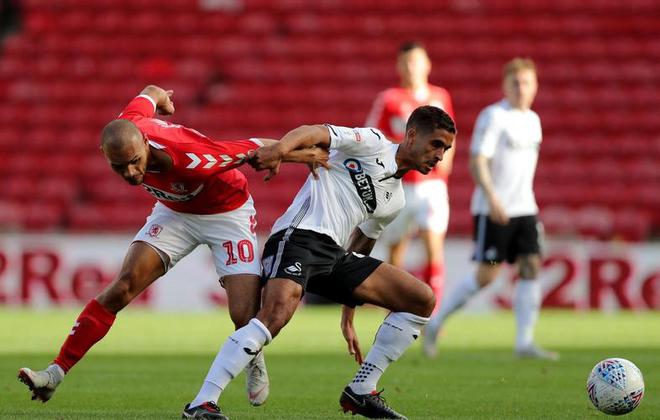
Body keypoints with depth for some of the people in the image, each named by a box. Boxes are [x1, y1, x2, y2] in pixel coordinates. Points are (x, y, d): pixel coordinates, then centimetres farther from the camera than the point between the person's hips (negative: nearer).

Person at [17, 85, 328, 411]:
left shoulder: (188, 157, -42)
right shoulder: (124, 133, -25)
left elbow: (255, 148, -26)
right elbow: (150, 93, -2)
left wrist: (304, 155, -11)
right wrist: (160, 96, 23)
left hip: (228, 214, -4)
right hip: (175, 211, 4)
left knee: (245, 317, -14)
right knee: (121, 289, -13)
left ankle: (254, 361, 23)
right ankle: (55, 374, -12)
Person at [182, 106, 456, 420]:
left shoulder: (395, 200, 25)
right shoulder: (373, 143, 2)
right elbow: (314, 133, -13)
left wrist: (348, 319, 30)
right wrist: (279, 149, -35)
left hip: (334, 254, 9)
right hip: (299, 237, -9)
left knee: (422, 300, 5)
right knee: (277, 313, -34)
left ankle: (360, 391, 6)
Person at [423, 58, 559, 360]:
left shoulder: (532, 120, 14)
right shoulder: (493, 117, -9)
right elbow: (476, 162, -17)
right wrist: (492, 198, -29)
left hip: (524, 209, 7)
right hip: (492, 210, -7)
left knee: (531, 268, -5)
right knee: (486, 276, -6)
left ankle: (525, 343, -6)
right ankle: (435, 324, 10)